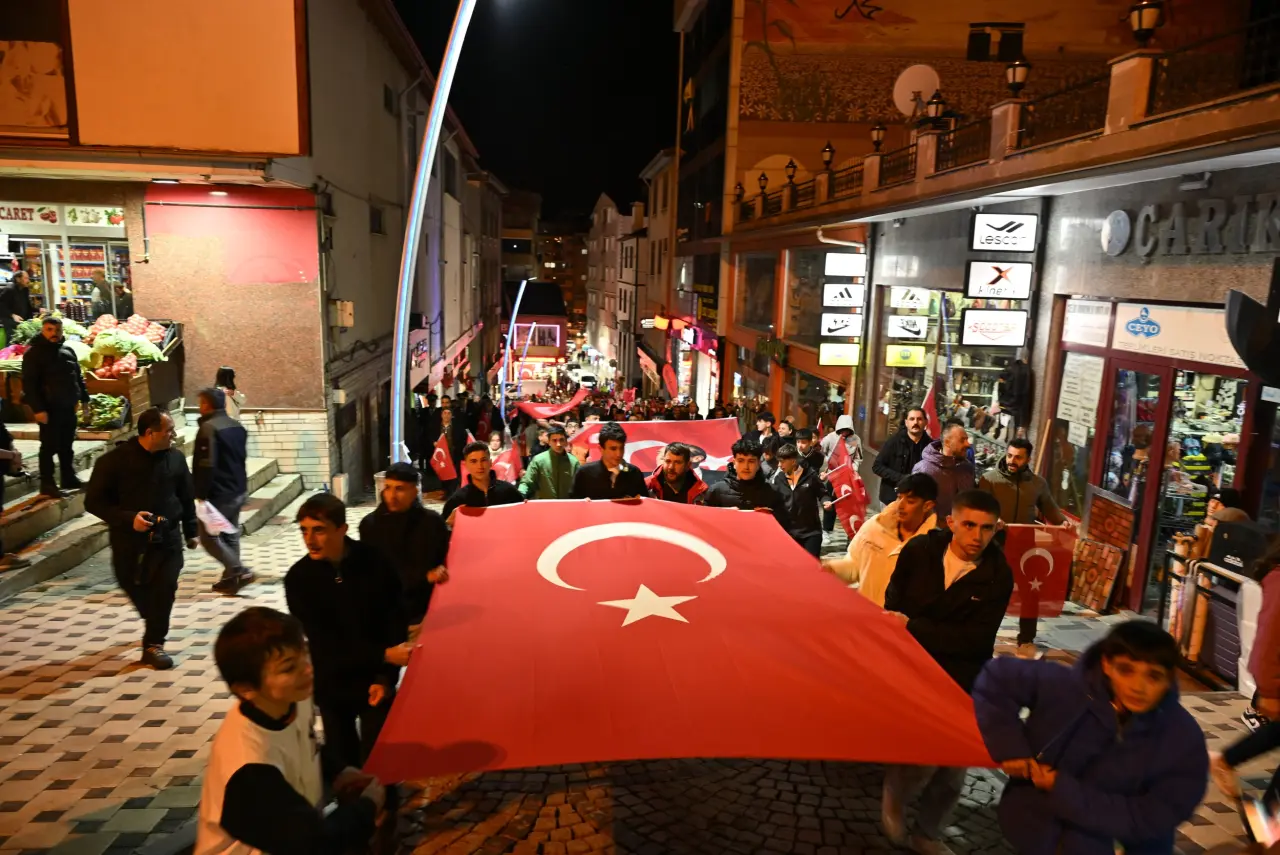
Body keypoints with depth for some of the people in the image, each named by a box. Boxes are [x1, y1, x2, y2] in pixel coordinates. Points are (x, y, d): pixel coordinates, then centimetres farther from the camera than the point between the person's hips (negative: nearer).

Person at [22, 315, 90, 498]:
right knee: (49, 446, -4)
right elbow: (29, 383, -13)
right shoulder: (34, 353, -8)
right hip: (49, 408, -6)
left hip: (68, 407, 7)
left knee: (66, 445, 14)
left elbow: (78, 376, 20)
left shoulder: (68, 350, 12)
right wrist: (38, 408, -19)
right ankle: (47, 484, 2)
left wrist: (84, 398, 15)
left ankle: (69, 478, 23)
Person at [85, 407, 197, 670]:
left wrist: (190, 531, 15)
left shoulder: (175, 458, -1)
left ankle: (153, 644, 3)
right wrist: (128, 519, -22)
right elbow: (94, 501, -9)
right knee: (134, 589, 14)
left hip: (167, 538, 1)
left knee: (164, 588, -10)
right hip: (129, 540, 0)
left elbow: (186, 497, 10)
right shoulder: (115, 460, -11)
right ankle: (153, 626, 44)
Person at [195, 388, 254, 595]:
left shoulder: (208, 428, -18)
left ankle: (239, 572, -9)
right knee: (231, 534, 16)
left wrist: (201, 493, -17)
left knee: (209, 536, 0)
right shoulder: (237, 426, 9)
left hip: (218, 493, -9)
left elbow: (206, 465, -23)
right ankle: (231, 577, 21)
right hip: (238, 490, 9)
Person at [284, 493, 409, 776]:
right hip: (332, 684, 1)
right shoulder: (298, 578, -13)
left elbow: (396, 623, -5)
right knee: (343, 762, 9)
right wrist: (384, 655, -23)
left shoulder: (375, 562, -12)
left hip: (375, 678, 0)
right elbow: (324, 643, -15)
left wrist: (386, 677, -13)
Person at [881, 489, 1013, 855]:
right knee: (925, 755, -15)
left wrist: (912, 626, -20)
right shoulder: (919, 550, -9)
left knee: (953, 768, 12)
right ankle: (894, 795, 19)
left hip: (962, 683, 2)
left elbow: (975, 640, -17)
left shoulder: (998, 576, -13)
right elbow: (892, 604, 3)